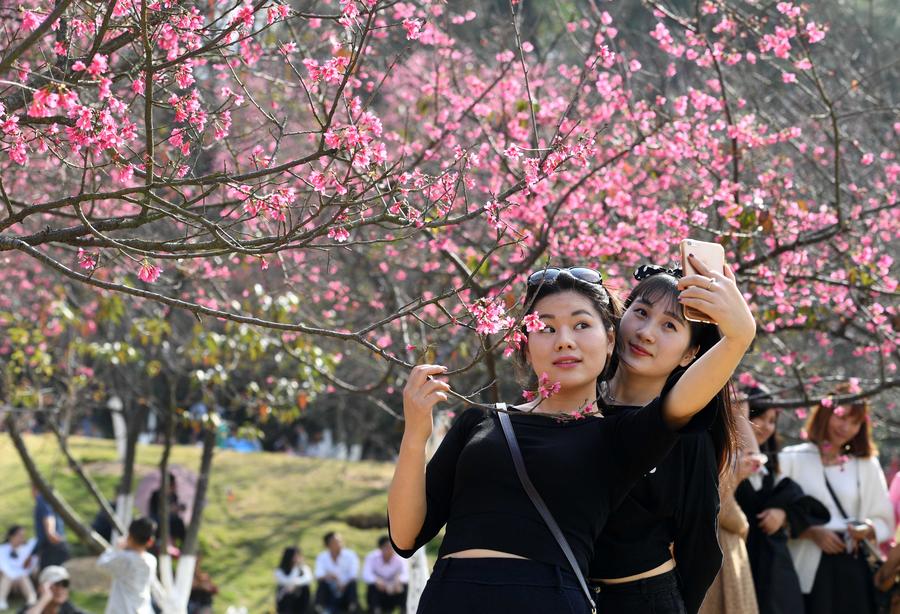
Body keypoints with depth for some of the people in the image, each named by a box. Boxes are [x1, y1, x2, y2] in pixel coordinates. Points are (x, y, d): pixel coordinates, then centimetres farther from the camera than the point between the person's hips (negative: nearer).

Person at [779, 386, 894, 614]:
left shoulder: (867, 465, 14)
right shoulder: (793, 460, 4)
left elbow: (885, 521, 12)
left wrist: (868, 530, -9)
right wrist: (812, 532, -16)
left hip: (853, 571, 3)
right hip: (809, 569, -3)